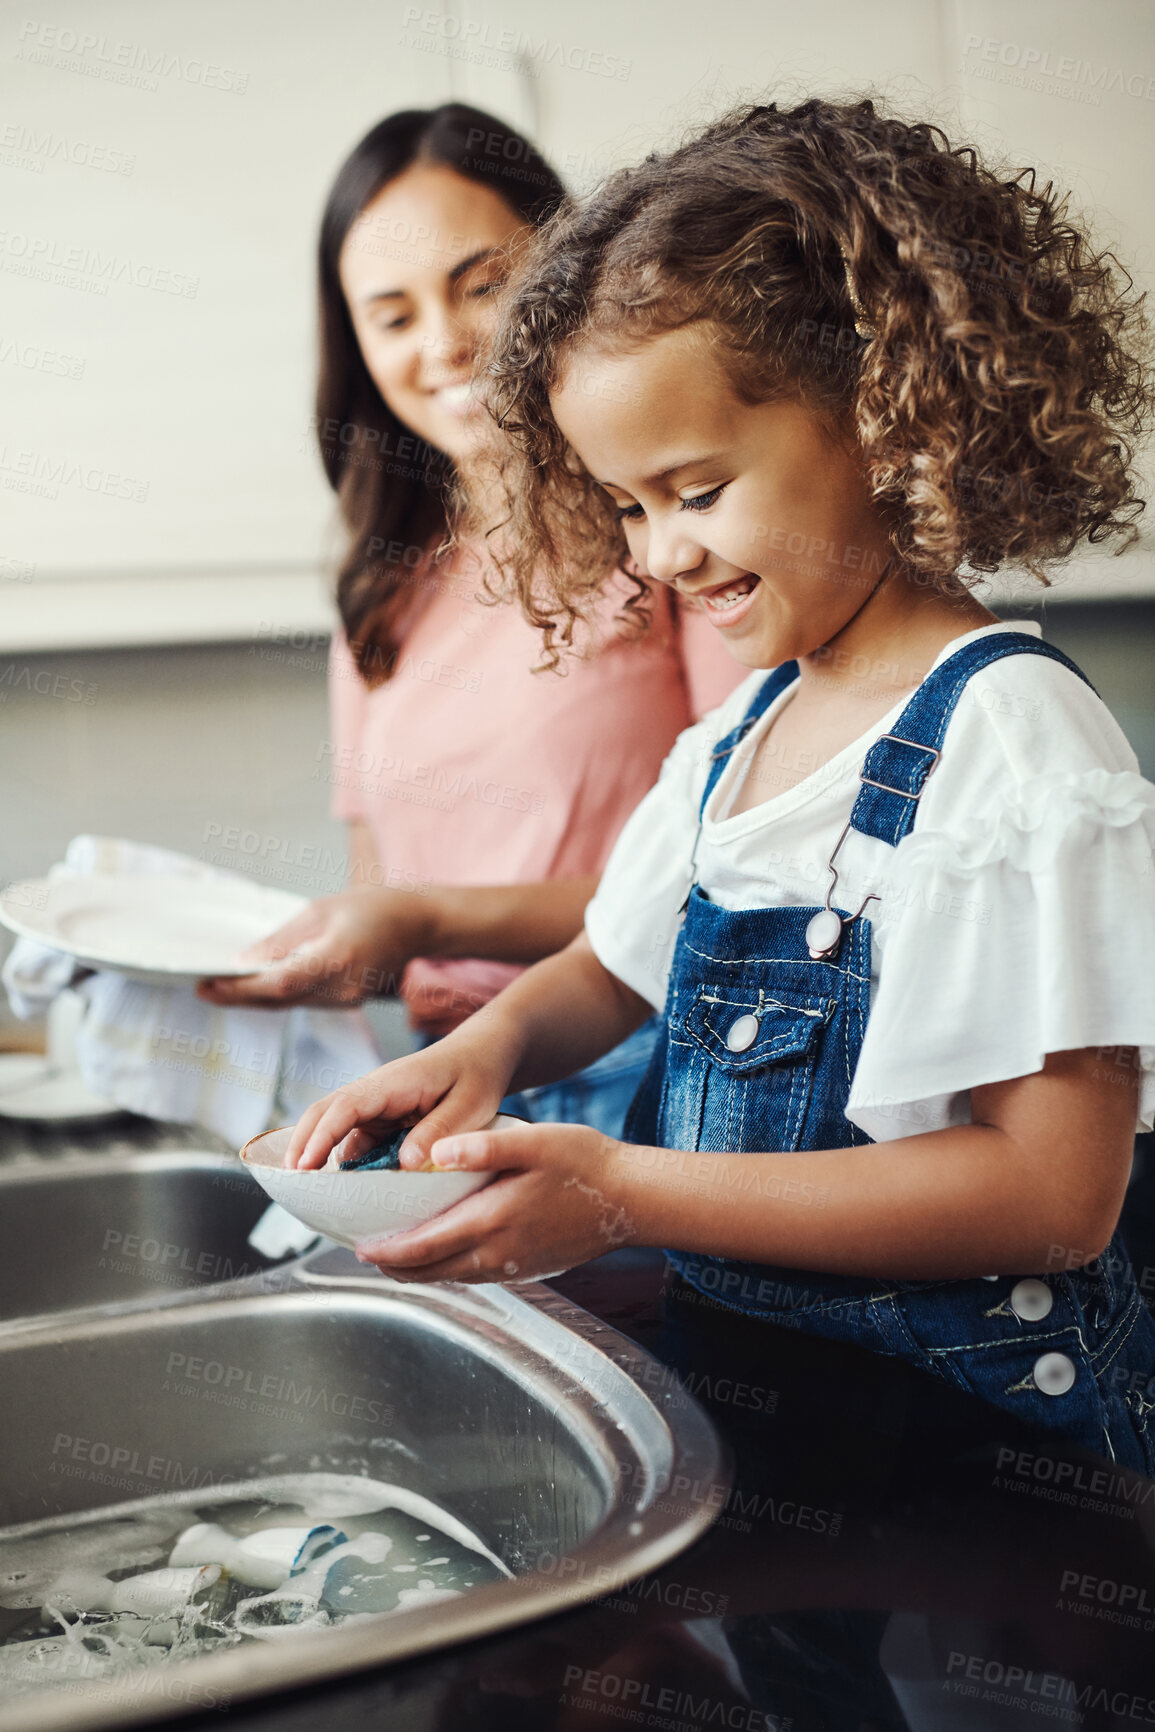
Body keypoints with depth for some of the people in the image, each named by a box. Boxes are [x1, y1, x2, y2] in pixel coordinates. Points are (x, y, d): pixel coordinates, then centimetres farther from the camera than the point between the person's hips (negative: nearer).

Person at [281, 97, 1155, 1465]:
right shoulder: (745, 727, 9)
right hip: (742, 1361, 6)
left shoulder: (1008, 736, -15)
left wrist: (626, 1195, -24)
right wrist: (492, 1042, -2)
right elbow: (619, 971, 21)